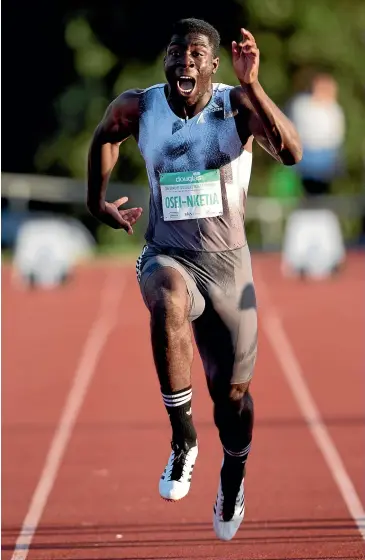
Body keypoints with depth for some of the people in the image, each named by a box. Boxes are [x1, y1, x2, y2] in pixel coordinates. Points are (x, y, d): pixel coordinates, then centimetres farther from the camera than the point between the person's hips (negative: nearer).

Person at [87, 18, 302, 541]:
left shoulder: (238, 105, -12)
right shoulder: (137, 107, -6)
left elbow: (292, 153, -30)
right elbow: (104, 136, 19)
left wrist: (251, 85, -38)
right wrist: (97, 200, 15)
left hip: (228, 262, 0)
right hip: (167, 256, 0)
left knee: (232, 388, 9)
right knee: (169, 303, -38)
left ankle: (233, 475, 41)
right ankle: (183, 439, -27)